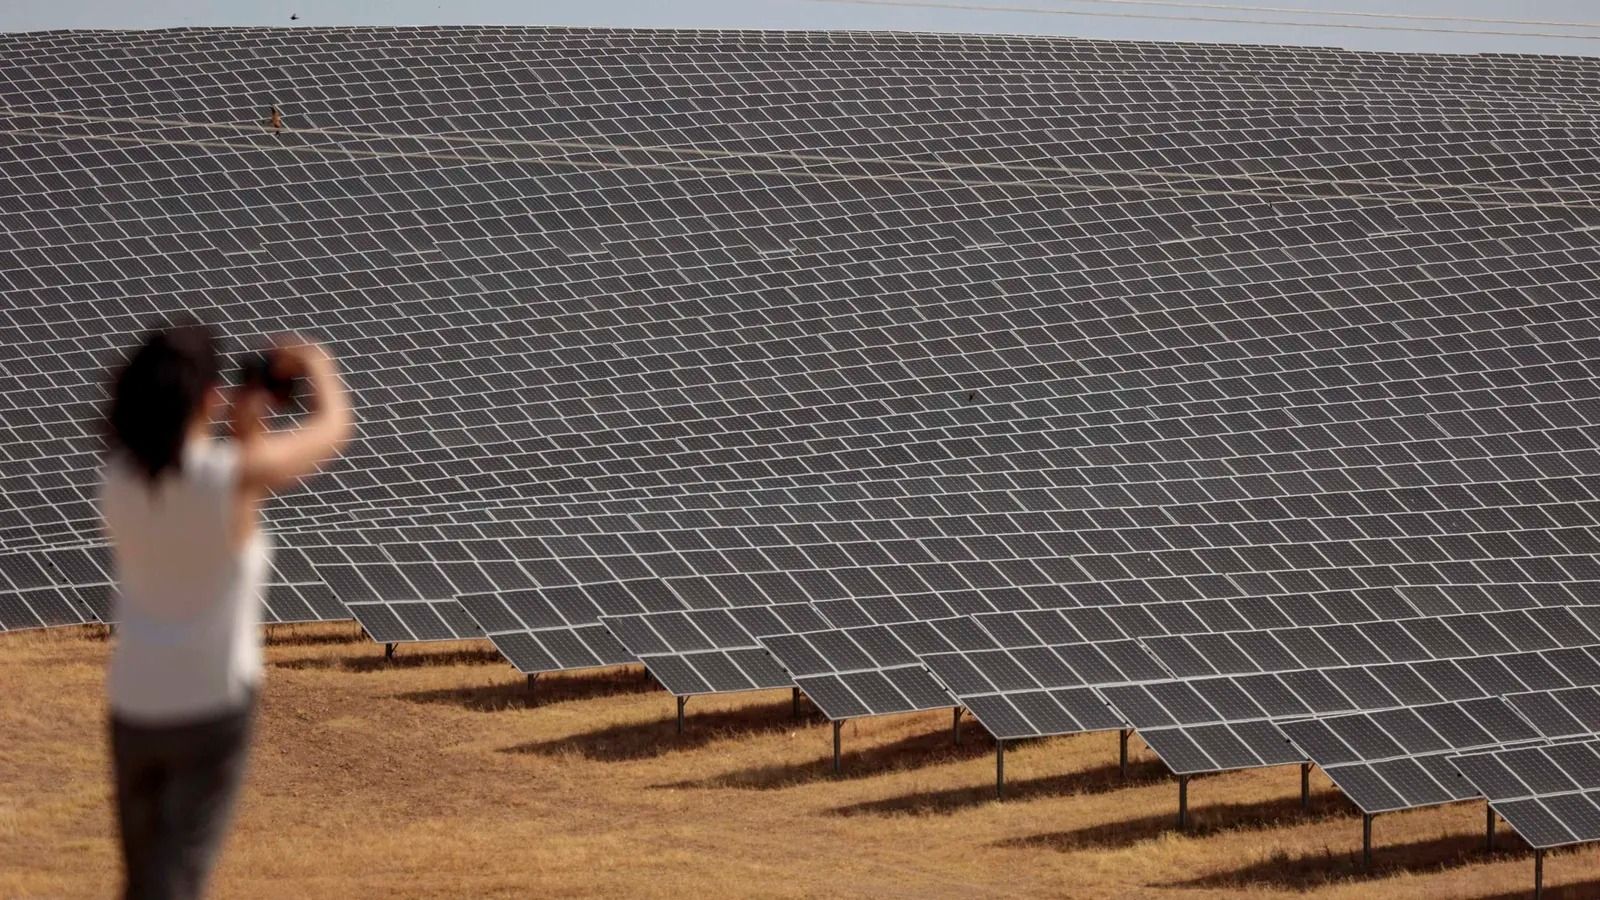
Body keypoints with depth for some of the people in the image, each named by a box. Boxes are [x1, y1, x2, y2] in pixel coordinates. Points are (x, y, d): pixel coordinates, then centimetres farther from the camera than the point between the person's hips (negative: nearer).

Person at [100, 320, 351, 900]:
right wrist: (316, 369, 19)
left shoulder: (120, 474, -4)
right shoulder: (235, 474, -19)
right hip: (212, 706, -5)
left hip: (135, 706, 5)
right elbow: (333, 430, -1)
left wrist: (246, 426, 18)